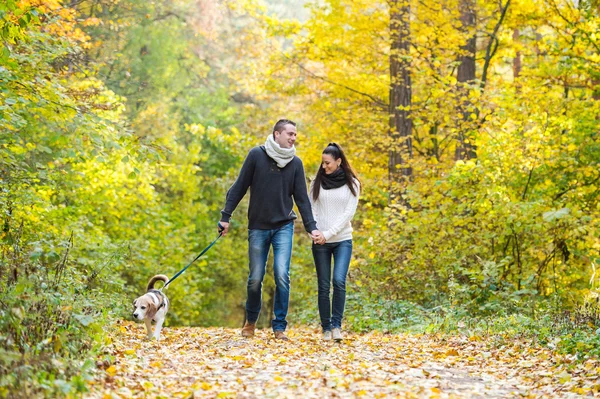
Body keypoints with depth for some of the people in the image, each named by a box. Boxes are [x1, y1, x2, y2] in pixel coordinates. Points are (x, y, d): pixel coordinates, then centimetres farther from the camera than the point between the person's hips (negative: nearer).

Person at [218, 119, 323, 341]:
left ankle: (279, 326, 0)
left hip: (284, 227, 1)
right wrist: (226, 216, -6)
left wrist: (311, 227, -4)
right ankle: (250, 321, 27)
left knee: (282, 275, -11)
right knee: (255, 278, 4)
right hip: (258, 227, -1)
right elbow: (239, 187, -2)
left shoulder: (296, 163, 2)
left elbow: (301, 198, 4)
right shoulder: (256, 155, -4)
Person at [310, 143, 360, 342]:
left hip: (342, 241, -2)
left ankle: (336, 325, -7)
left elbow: (348, 213, -6)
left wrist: (328, 233, -14)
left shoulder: (351, 183, 0)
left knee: (339, 281, -18)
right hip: (320, 242, 2)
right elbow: (312, 209, 3)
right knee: (324, 286, 3)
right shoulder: (317, 182, 5)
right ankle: (326, 328, 12)